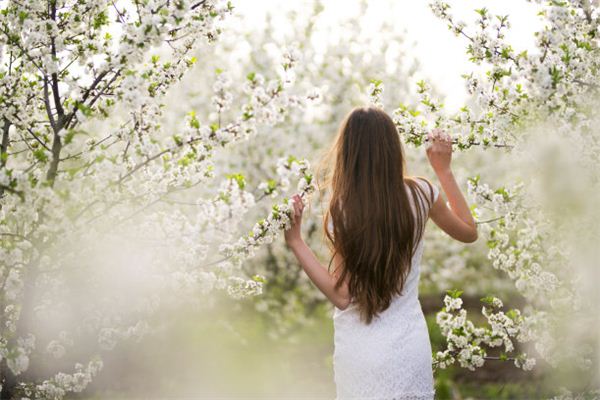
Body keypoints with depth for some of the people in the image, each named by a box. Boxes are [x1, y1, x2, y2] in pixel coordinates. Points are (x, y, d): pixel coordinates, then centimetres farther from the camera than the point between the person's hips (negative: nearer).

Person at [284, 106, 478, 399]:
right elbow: (469, 232, 11)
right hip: (412, 350, 3)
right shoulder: (420, 194, -8)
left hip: (361, 356, -3)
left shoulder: (342, 210, -17)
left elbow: (342, 295, -15)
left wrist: (295, 242, -13)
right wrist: (443, 170, 13)